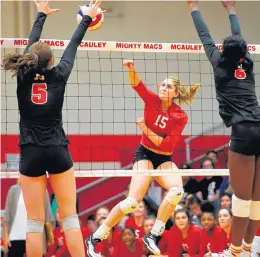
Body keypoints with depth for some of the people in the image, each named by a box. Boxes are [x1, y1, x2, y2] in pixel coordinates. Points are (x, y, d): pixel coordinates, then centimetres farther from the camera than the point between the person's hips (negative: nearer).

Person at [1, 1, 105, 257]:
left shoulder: (23, 77, -2)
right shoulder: (58, 76, -4)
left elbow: (32, 43, 14)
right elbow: (73, 46, 11)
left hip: (31, 153, 1)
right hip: (57, 151, 0)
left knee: (34, 221, 1)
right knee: (69, 216, 4)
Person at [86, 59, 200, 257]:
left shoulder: (181, 116, -9)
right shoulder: (152, 100, -8)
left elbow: (167, 145, -14)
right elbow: (137, 84, -26)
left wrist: (146, 129, -19)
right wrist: (131, 69, -46)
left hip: (165, 159, 2)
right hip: (145, 154, -2)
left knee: (177, 190, -29)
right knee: (133, 201, -19)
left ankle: (153, 236, -17)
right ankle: (95, 239, -9)